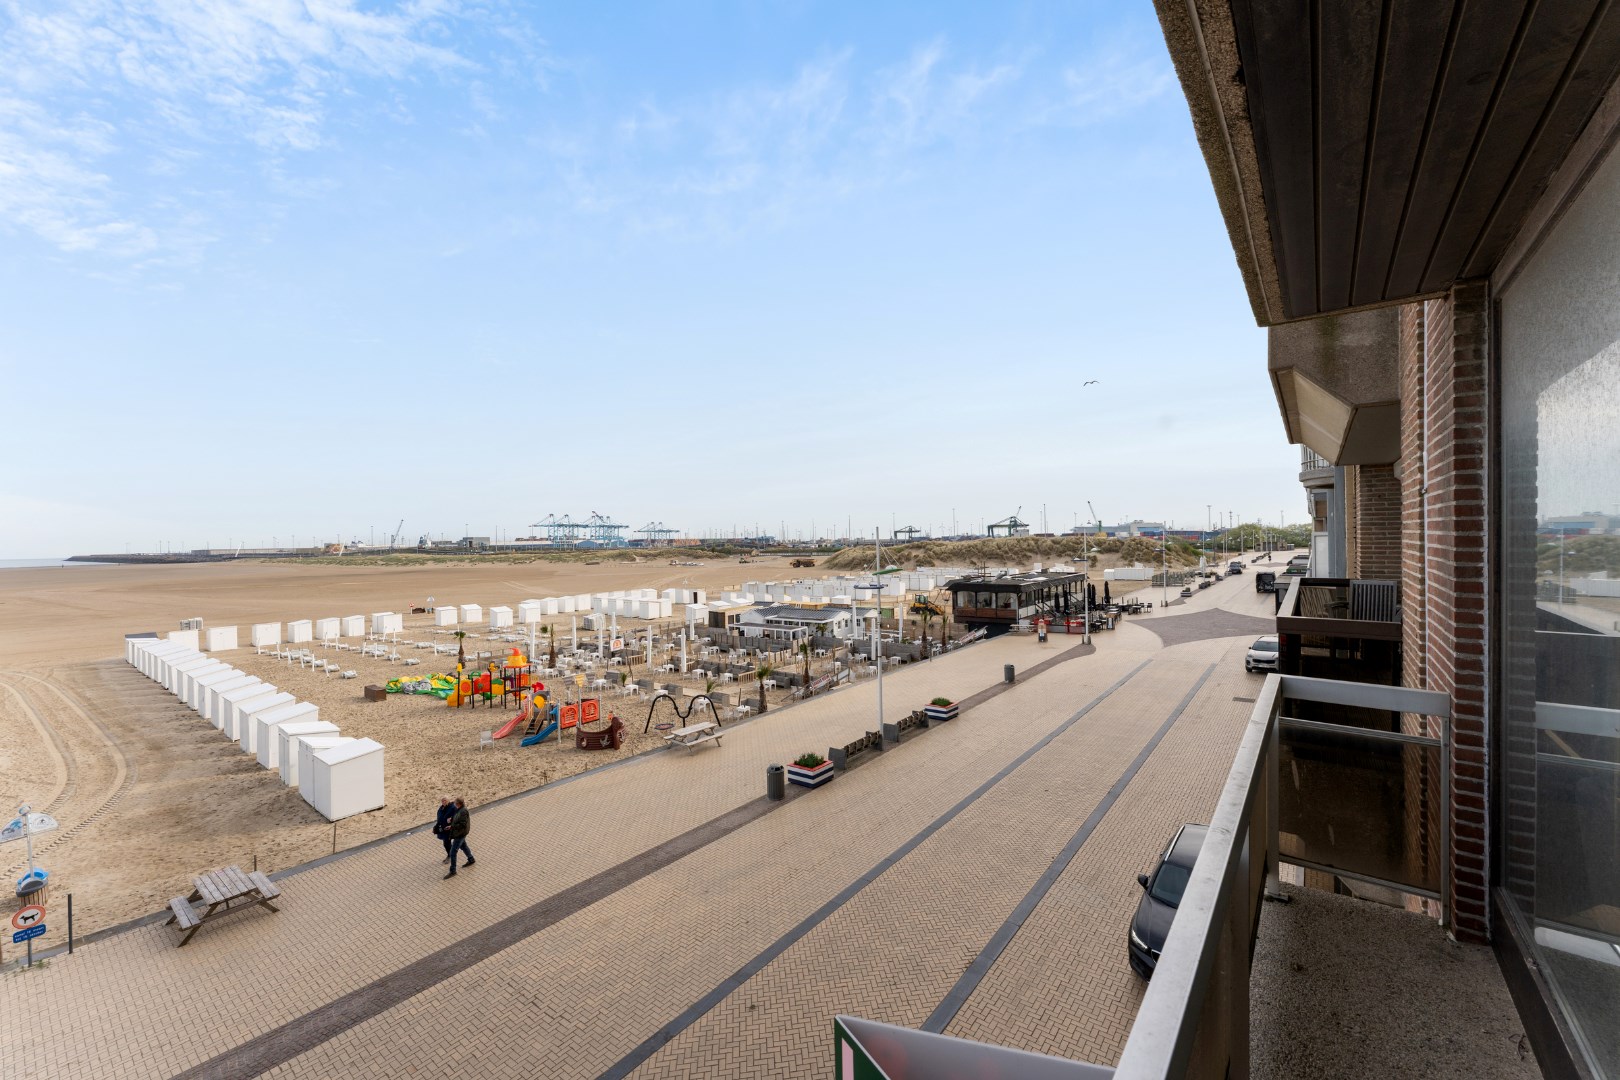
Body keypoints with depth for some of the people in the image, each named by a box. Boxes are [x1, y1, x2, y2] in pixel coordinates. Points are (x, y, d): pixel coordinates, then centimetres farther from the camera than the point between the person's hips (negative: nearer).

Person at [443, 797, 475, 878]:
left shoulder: (463, 811, -30)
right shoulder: (459, 809, 0)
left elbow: (463, 824, -30)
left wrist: (452, 826, -25)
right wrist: (452, 819, -1)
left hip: (460, 834, -10)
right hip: (459, 833, 10)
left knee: (453, 852, -2)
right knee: (463, 846, 27)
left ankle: (452, 871, 9)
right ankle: (471, 860, 46)